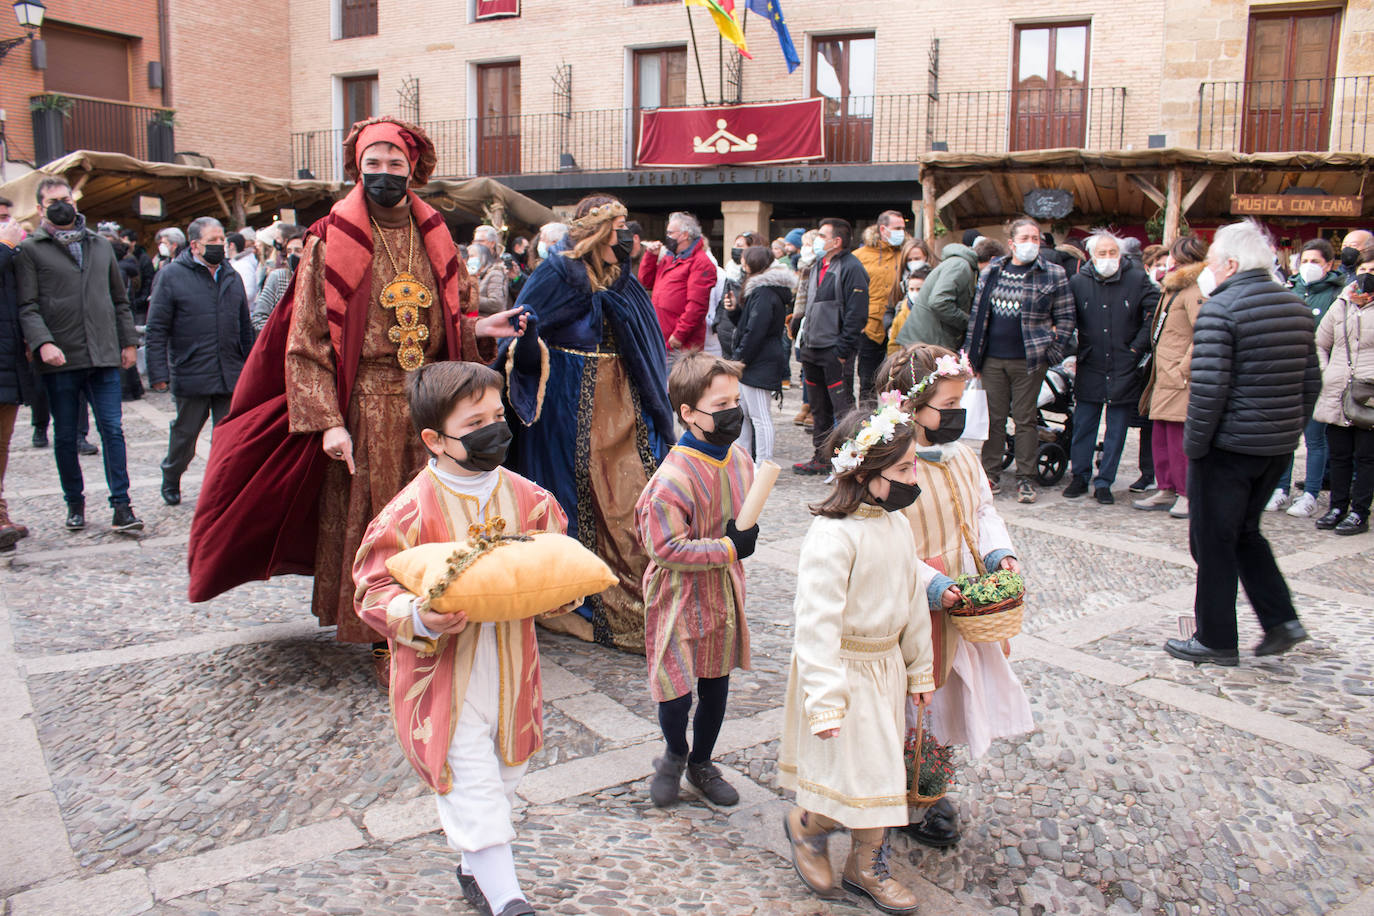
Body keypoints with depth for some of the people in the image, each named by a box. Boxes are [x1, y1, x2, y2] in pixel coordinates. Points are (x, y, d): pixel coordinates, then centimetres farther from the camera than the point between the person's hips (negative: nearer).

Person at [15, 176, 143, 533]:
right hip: (60, 361, -2)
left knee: (113, 430, -3)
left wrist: (129, 341, 13)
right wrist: (43, 343, -20)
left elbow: (120, 300, 19)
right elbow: (26, 307, -5)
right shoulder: (30, 250, 3)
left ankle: (121, 506, 0)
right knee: (65, 437, 8)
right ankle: (75, 503, 21)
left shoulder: (100, 246, 15)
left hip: (103, 358, 2)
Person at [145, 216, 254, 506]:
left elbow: (245, 327, 18)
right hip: (191, 375, -3)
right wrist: (158, 373, -10)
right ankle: (171, 479, 34)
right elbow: (157, 329, -4)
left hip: (231, 375, 3)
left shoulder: (233, 277, 12)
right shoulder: (172, 275, -3)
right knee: (185, 432, 11)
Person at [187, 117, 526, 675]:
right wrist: (327, 421, -15)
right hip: (363, 408, -3)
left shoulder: (433, 238, 10)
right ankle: (380, 641, 13)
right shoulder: (331, 242, -2)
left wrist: (480, 330, -3)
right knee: (366, 522, 1)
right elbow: (305, 342, -6)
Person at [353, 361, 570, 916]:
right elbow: (375, 592, -12)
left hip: (511, 669, 6)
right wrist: (420, 619, -30)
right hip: (444, 678, -6)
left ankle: (475, 868, 45)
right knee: (474, 787, -2)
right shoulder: (410, 512, -17)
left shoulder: (526, 498, -2)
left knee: (503, 775, 21)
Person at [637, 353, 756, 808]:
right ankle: (675, 753, 34)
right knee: (676, 692, 1)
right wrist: (728, 548, -21)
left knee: (716, 685, 17)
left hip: (724, 592, 6)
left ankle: (701, 764, 40)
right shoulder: (673, 477, -25)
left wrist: (745, 536, -2)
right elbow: (666, 548, -24)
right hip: (679, 598, -6)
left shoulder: (740, 461, -1)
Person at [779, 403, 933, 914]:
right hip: (845, 666, -8)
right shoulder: (833, 534, -25)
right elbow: (816, 621, -26)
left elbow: (913, 598, 12)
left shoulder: (896, 523, 2)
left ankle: (867, 868, 34)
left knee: (882, 772, 17)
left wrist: (919, 668, 19)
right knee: (860, 776, -1)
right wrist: (825, 700, -27)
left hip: (887, 665, 8)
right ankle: (806, 824, 29)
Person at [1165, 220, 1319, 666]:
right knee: (1245, 532, 22)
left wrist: (1194, 443, -13)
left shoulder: (1219, 309, -15)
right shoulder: (1295, 306, 9)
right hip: (1278, 446, 8)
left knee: (1213, 543, 5)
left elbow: (1208, 387, -22)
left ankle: (1216, 640, 14)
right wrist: (1291, 430, 19)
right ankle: (1281, 620, 18)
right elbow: (1311, 381, 13)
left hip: (1229, 445, -8)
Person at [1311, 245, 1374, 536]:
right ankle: (1338, 507, 21)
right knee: (1339, 455, 11)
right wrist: (1325, 375, 7)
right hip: (1336, 397, 4)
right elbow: (1319, 345, 20)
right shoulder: (1340, 306, 10)